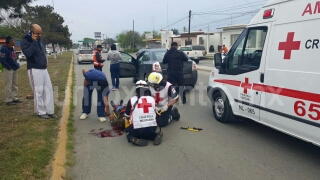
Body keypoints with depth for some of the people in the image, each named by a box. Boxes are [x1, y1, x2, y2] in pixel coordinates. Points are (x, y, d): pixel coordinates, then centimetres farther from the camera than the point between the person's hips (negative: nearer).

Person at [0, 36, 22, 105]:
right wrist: (9, 67, -18)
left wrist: (17, 65, 8)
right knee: (9, 86, -4)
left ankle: (15, 98, 23)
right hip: (9, 69, -9)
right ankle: (8, 100, 3)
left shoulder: (12, 49, 11)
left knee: (15, 85, 14)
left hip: (14, 69, 9)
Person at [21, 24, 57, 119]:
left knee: (48, 89, 7)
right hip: (34, 69, -7)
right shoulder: (25, 41, -9)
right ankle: (41, 112, 9)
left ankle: (50, 111, 15)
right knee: (38, 91, -4)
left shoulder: (39, 39, 13)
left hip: (44, 68, 8)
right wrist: (34, 42, -24)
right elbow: (28, 53, -26)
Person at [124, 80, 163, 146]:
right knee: (149, 132, 37)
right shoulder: (152, 99, 7)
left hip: (138, 129, -2)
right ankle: (156, 136, 5)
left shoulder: (132, 100, 1)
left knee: (128, 130, 28)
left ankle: (133, 139, -3)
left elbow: (127, 116, 11)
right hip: (152, 128, 3)